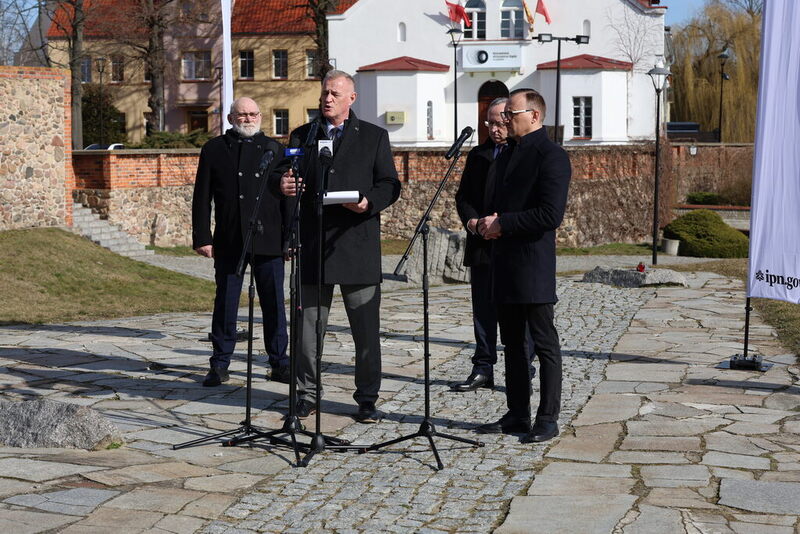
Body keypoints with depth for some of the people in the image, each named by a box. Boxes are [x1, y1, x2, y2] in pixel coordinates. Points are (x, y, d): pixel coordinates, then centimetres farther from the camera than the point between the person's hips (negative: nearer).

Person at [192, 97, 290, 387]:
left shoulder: (274, 149, 10)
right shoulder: (214, 149, 8)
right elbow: (202, 198, 6)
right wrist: (202, 237, -2)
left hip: (268, 241, 0)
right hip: (228, 242, 0)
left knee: (274, 305, 3)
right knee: (225, 304, 5)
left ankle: (279, 363, 13)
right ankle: (220, 365, 14)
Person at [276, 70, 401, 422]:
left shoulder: (374, 137, 9)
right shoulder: (301, 136, 15)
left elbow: (390, 184, 5)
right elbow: (285, 175, 9)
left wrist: (369, 202, -15)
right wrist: (284, 184, -15)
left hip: (357, 244, -2)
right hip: (312, 244, 2)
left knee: (366, 329, 2)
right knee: (308, 325, 4)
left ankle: (367, 399, 12)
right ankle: (307, 394, 16)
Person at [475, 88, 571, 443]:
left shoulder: (551, 156, -10)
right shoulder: (507, 156, 19)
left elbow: (551, 214, -19)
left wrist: (502, 223, -13)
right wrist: (489, 224, 5)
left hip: (533, 265, -9)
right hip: (505, 264, 9)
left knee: (545, 344, -1)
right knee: (512, 344, 13)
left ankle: (548, 419, 4)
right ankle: (517, 415, 21)